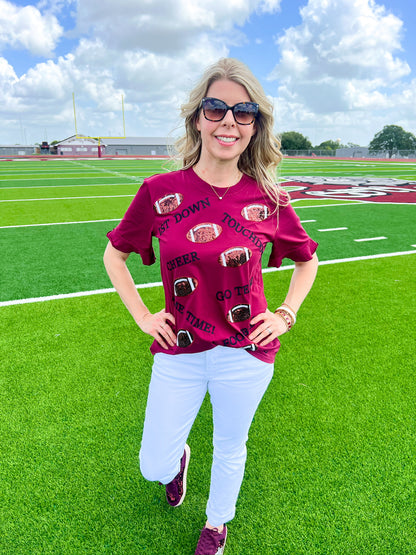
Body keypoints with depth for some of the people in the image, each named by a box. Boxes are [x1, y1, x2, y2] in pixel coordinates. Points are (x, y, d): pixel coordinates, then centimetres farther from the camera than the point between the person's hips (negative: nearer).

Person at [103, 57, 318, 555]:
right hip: (178, 353, 1)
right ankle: (178, 459, 52)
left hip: (246, 352, 0)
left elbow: (307, 260, 10)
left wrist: (285, 315, 1)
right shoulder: (159, 191, -9)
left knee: (230, 449, 21)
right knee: (153, 466, 12)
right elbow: (114, 255, 6)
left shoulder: (268, 200, -8)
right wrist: (142, 316, 0)